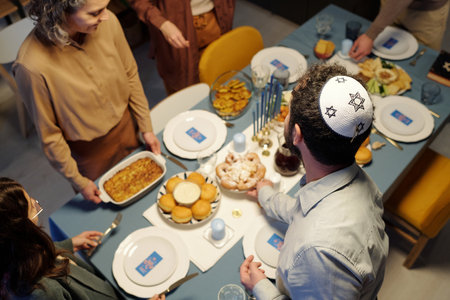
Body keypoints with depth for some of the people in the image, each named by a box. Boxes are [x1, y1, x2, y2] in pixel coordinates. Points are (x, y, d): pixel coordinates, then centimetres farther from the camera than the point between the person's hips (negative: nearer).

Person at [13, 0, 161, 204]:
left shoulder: (107, 22, -21)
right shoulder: (31, 66, -32)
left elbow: (130, 76, -4)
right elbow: (48, 134, -18)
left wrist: (146, 128, 1)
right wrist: (78, 181, -9)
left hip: (127, 130, 4)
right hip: (90, 154, -4)